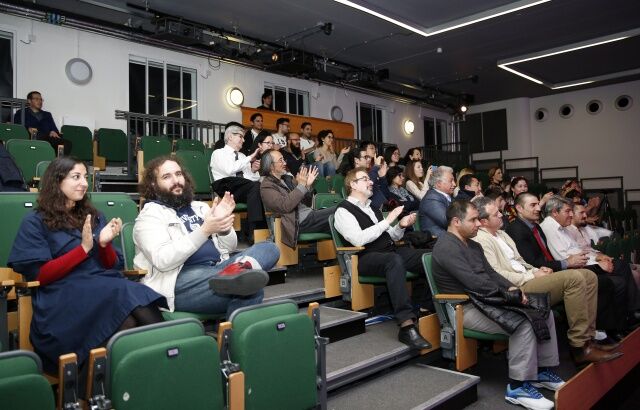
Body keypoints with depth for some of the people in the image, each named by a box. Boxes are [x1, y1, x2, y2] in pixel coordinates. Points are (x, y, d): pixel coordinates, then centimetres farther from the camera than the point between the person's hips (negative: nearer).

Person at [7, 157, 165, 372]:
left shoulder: (95, 217, 22)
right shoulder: (35, 222, 9)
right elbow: (39, 275, -2)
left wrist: (105, 244, -2)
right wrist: (84, 248, -9)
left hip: (106, 286, 4)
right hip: (63, 295, -4)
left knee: (148, 319, -33)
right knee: (127, 324, -37)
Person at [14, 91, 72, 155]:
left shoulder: (47, 114, 34)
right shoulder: (21, 113, 23)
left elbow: (54, 128, 22)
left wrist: (54, 132, -3)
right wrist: (28, 129, -15)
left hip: (48, 138, 3)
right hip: (32, 138, -3)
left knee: (67, 143, -31)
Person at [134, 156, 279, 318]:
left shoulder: (200, 207, 22)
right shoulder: (149, 215, 2)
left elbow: (230, 247, 18)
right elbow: (162, 261, -16)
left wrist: (224, 226, -6)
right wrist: (204, 230, -23)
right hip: (181, 281, -8)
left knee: (269, 248, -21)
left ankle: (239, 270, -44)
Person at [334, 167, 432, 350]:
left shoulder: (371, 207, 24)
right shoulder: (344, 210, -1)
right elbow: (358, 239, -18)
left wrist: (401, 226, 4)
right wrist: (387, 220, -14)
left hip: (391, 252, 7)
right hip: (366, 258, -7)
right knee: (394, 260, -39)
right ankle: (406, 325, -42)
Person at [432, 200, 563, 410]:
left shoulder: (474, 245, 16)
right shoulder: (446, 247, -17)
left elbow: (491, 273, 14)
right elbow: (473, 282, -24)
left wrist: (511, 288, -6)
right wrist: (507, 292, -14)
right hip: (465, 308, -10)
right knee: (523, 323, -26)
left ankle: (542, 370, 12)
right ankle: (518, 386, -15)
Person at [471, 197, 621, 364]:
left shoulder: (501, 233, 21)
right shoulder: (481, 240, -10)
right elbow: (496, 275, -17)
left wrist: (536, 270, 6)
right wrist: (531, 276, -12)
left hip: (526, 278, 10)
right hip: (517, 289, -10)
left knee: (589, 276, 0)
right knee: (574, 278, -24)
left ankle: (587, 337, 0)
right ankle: (580, 347, -17)